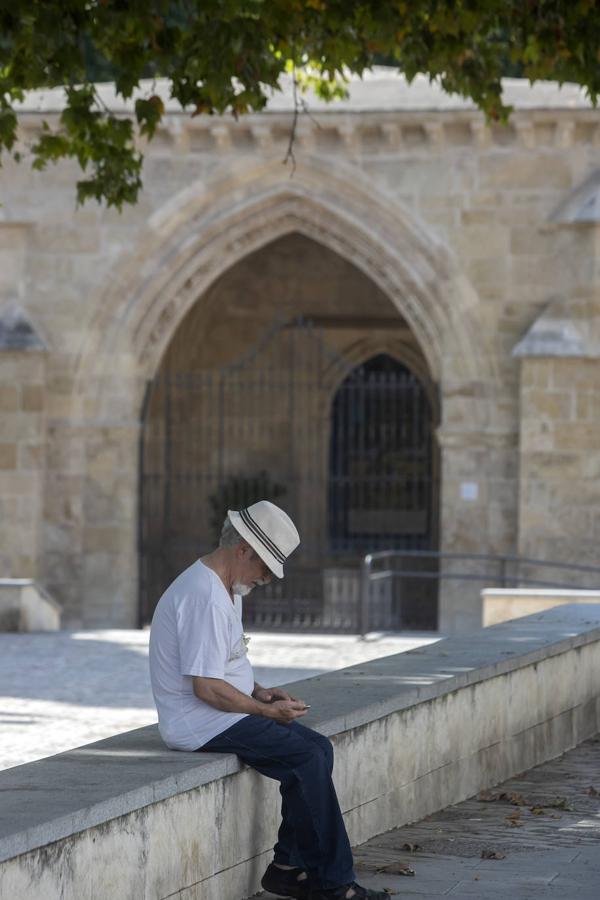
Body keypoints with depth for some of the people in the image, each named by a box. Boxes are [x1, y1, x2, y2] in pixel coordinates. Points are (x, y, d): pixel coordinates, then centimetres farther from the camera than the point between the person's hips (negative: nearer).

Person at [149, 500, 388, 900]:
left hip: (224, 714, 11)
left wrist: (260, 692, 9)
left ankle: (289, 867, -1)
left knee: (318, 747, 1)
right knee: (307, 757, -17)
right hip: (199, 723, -11)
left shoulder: (226, 591, 15)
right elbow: (207, 687, -25)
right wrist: (268, 711, -14)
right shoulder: (205, 597, -21)